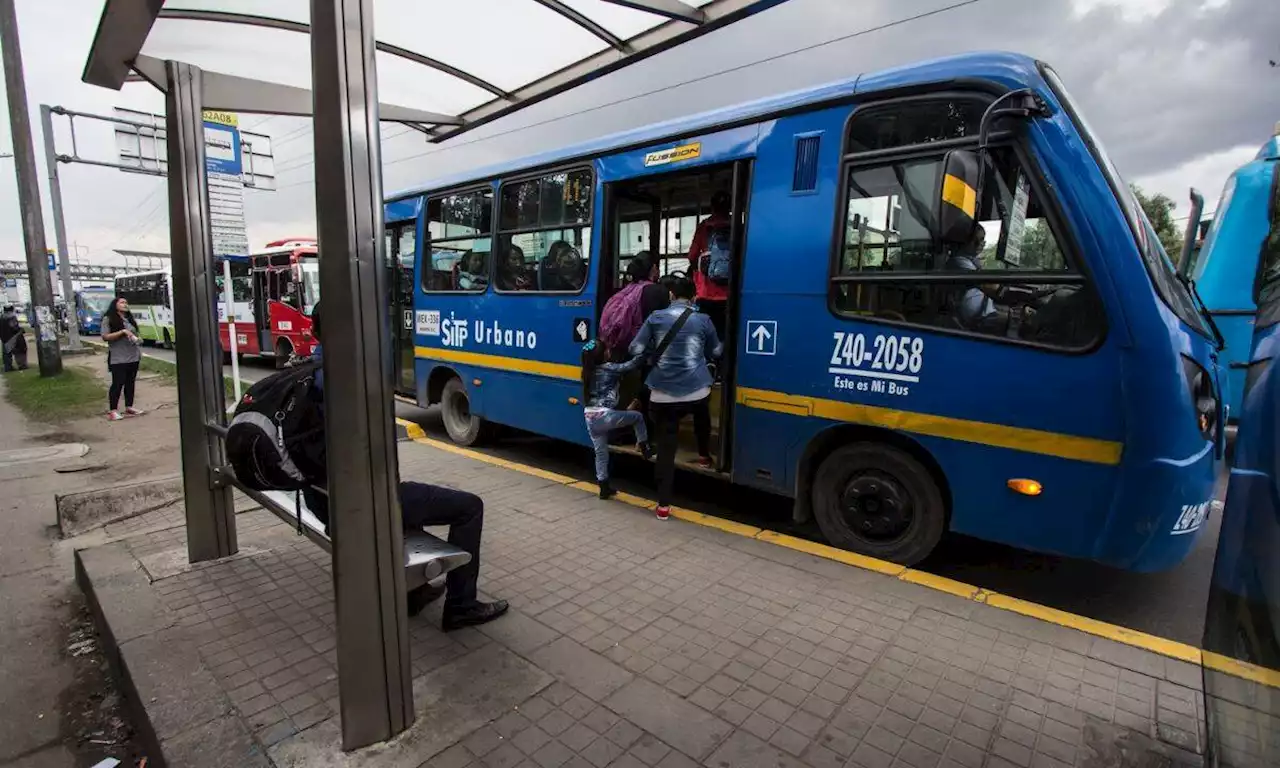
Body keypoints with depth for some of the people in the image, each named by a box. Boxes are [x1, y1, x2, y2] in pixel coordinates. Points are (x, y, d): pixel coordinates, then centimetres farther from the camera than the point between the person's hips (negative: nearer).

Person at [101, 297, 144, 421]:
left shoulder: (130, 318, 16)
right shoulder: (108, 319, -5)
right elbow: (105, 337, -14)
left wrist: (137, 339, 7)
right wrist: (122, 332, -21)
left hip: (133, 357, 6)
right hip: (117, 358, -6)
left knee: (130, 382, 10)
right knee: (117, 383, -6)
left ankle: (129, 407, 18)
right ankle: (113, 410, -1)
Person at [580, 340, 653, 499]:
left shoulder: (589, 371, 14)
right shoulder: (609, 368, -5)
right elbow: (632, 364, -7)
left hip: (590, 417, 7)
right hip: (605, 416, -7)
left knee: (600, 453, 15)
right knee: (637, 416, 15)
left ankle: (604, 488, 21)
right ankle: (644, 448, 17)